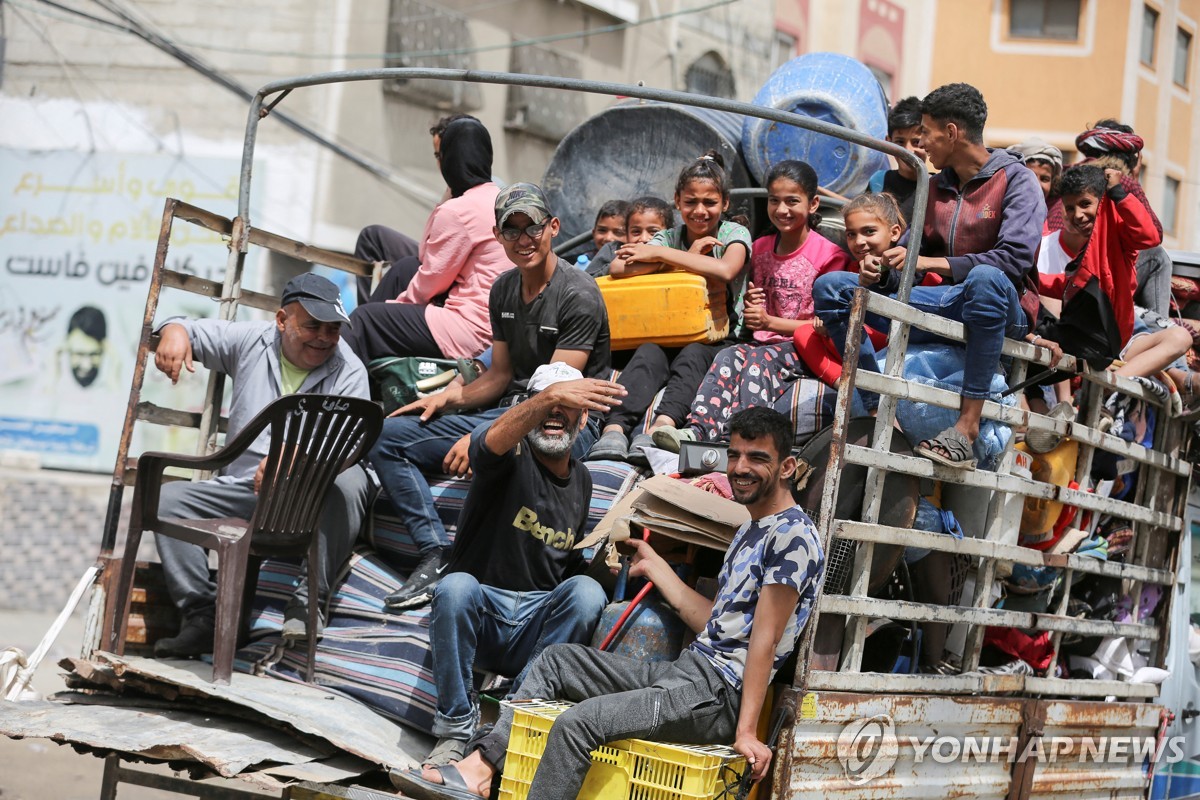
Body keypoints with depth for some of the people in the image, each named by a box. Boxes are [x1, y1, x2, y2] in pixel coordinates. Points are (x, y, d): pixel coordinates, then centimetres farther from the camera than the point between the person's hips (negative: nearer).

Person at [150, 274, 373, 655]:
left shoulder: (348, 372, -2)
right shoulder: (250, 342, 8)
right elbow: (189, 330, 14)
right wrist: (175, 332, -13)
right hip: (242, 488, 3)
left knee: (349, 482, -35)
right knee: (167, 498, -18)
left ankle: (306, 603, -31)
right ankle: (202, 617, -23)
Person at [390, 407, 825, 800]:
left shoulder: (793, 534, -11)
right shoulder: (749, 531, 20)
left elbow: (765, 638, -17)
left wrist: (746, 730, -20)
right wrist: (656, 567, 28)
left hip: (719, 693, -10)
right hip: (688, 670, 10)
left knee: (577, 722, -24)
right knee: (557, 659, 12)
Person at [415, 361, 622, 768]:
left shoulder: (582, 480, 16)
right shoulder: (515, 456, -4)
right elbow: (492, 442, -32)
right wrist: (549, 397, -50)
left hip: (536, 626, 4)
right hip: (479, 612, -4)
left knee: (588, 591, -27)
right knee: (456, 586, -36)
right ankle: (455, 732, -25)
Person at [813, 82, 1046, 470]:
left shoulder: (1015, 180, -4)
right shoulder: (935, 188, 18)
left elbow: (1015, 258, -19)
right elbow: (912, 254, 16)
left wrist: (930, 263, -22)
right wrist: (881, 274, -9)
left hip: (998, 311, -7)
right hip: (942, 307, 7)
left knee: (986, 278, -43)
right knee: (830, 287, -3)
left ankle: (968, 424, -42)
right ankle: (879, 411, -17)